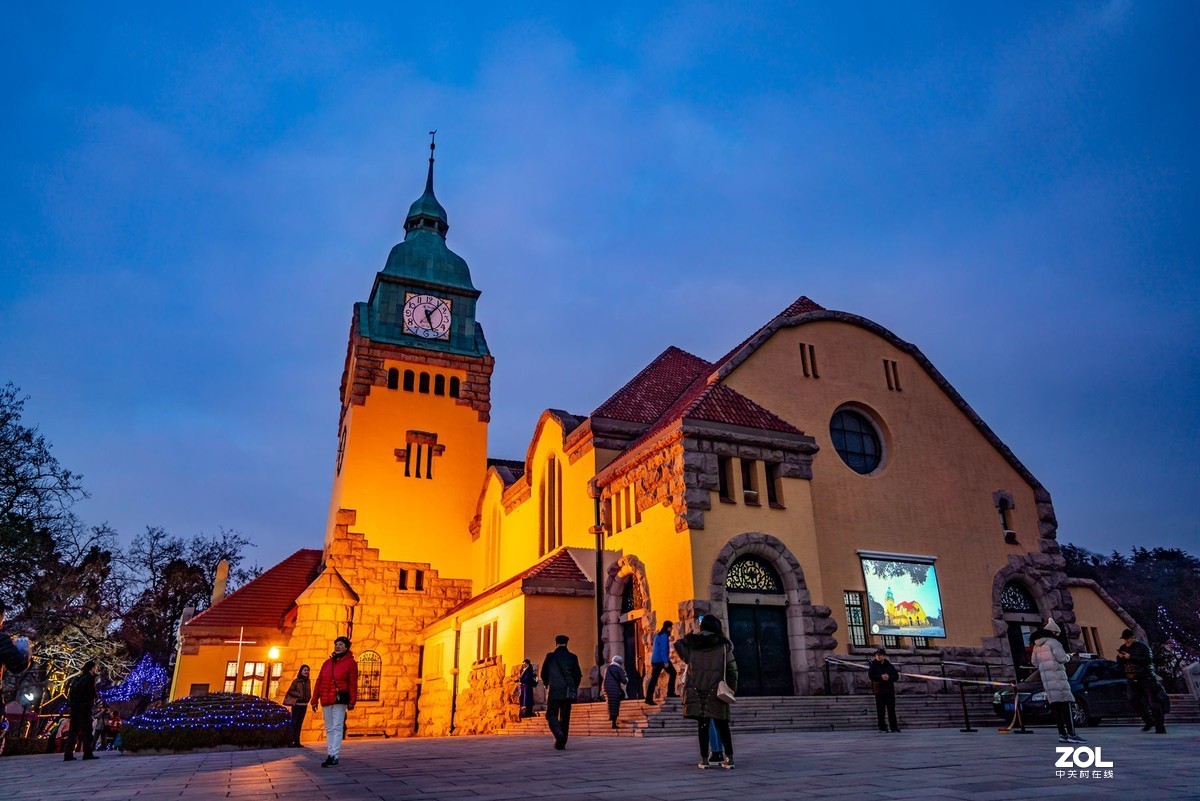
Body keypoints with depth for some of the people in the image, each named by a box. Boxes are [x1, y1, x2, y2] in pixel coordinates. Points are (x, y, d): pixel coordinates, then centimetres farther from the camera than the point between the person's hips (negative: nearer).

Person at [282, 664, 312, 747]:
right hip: (297, 704, -5)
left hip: (304, 705, 5)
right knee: (294, 723, -9)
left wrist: (308, 698, -1)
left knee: (300, 723, 7)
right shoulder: (296, 681, -3)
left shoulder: (308, 682, 10)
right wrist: (299, 695, -15)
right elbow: (290, 691, -4)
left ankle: (297, 741, 10)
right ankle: (291, 742, -8)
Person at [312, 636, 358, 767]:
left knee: (337, 728, -8)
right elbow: (319, 681, 15)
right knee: (329, 728, 9)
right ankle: (329, 755, 14)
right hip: (326, 700, 6)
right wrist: (315, 700, 11)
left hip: (340, 699, -6)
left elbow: (353, 683, -7)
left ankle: (334, 756, -10)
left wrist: (352, 701, -12)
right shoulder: (327, 662, 15)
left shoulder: (350, 662, -1)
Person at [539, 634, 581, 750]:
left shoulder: (550, 656, -2)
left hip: (553, 691, -2)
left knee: (551, 715, 6)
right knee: (565, 717, 10)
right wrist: (574, 688, 18)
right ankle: (562, 742, 10)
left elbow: (544, 674, 2)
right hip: (568, 692, 2)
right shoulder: (572, 657, 1)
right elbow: (578, 675, 2)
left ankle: (558, 734, -19)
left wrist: (548, 685, 20)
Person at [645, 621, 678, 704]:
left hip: (655, 660, 9)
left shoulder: (658, 635, 20)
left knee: (654, 678, 5)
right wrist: (666, 661, -20)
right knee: (672, 673, 7)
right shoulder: (664, 635, -10)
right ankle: (670, 693, 4)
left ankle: (649, 698, -1)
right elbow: (663, 649, -18)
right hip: (662, 659, -9)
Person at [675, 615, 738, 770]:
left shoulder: (690, 643, 4)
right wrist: (732, 689, 8)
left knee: (702, 724, 8)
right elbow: (732, 670, 0)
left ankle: (704, 759, 9)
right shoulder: (723, 645, 1)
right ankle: (729, 758, 3)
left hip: (696, 691, 1)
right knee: (722, 725, 7)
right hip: (716, 692, -1)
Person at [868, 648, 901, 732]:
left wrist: (889, 677, -12)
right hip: (879, 690, -2)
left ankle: (894, 726, 10)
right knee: (880, 710, -1)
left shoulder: (889, 665, 8)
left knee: (891, 709, 4)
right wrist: (880, 677, -19)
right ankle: (882, 727, 4)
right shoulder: (873, 665, 2)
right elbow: (870, 675, -8)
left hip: (889, 689, 2)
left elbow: (896, 676, 7)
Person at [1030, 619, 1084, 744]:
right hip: (1057, 675, -8)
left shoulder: (1037, 646, 18)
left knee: (1055, 706, 6)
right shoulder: (1053, 642, -7)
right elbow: (1062, 658, -13)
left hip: (1045, 677, 8)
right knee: (1065, 703, -9)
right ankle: (1071, 734, -14)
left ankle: (1062, 734, 3)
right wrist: (1068, 656, 8)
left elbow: (1035, 662, 19)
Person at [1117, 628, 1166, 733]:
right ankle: (1149, 721, 15)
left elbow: (1148, 660, -24)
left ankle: (1160, 727, 1)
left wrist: (1131, 657, -27)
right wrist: (1119, 657, -10)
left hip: (1146, 678, -6)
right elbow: (1119, 662, 13)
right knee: (1134, 700, 1)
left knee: (1153, 702, -5)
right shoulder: (1123, 647, 7)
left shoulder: (1142, 646, -11)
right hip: (1133, 680, 6)